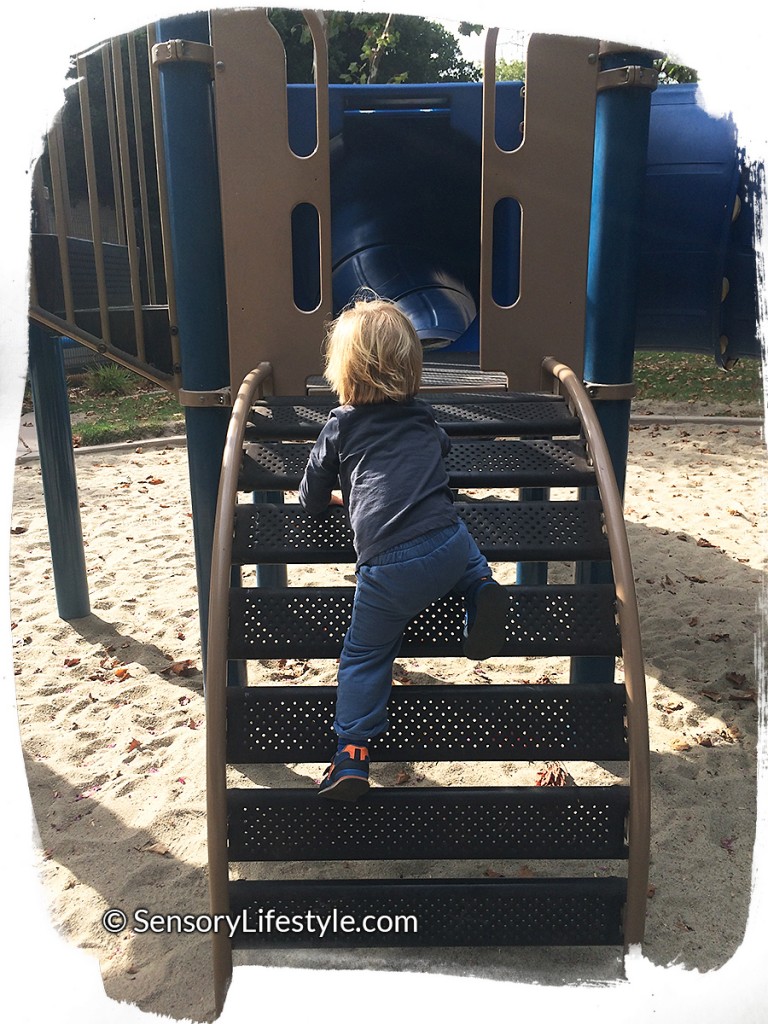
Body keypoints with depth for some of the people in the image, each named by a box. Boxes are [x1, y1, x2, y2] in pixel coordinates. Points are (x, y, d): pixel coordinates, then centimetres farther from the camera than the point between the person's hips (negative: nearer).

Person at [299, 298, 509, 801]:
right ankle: (483, 589, 8)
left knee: (365, 653, 11)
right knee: (464, 551, 37)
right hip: (447, 543, 3)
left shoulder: (341, 426, 13)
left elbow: (312, 499, 21)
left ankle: (352, 755, 6)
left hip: (387, 565, -2)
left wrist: (338, 496, 44)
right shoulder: (424, 418, 22)